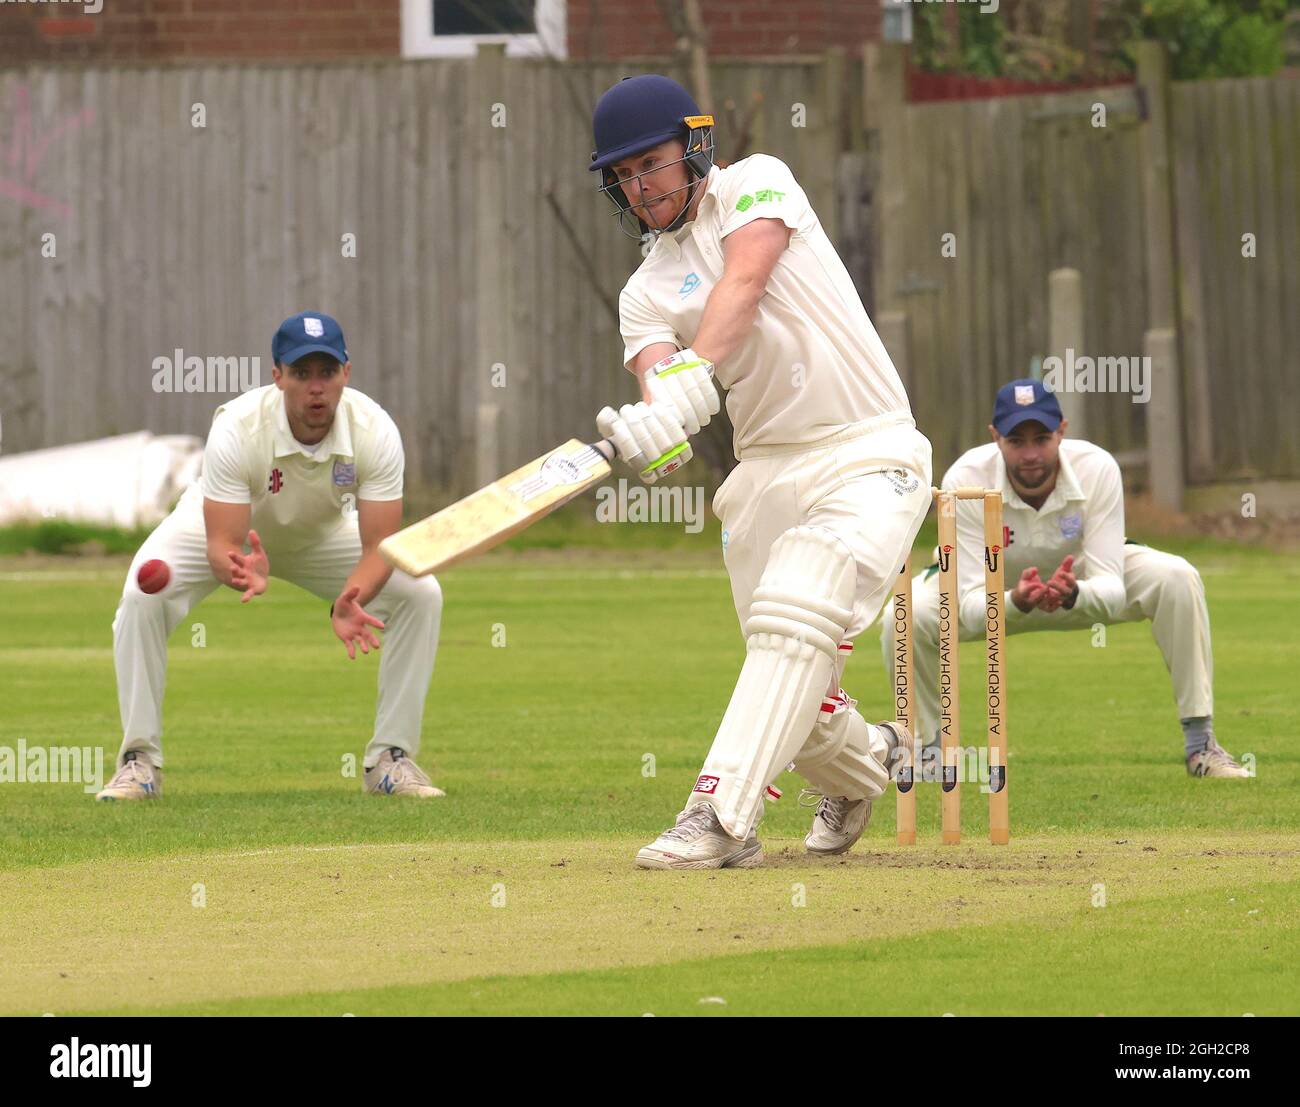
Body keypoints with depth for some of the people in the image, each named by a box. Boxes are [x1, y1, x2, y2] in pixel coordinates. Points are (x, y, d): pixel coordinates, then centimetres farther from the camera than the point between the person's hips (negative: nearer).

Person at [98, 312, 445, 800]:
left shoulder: (375, 432, -31)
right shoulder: (237, 429, -38)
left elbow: (379, 546, -32)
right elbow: (220, 545, -39)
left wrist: (348, 601, -53)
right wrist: (242, 575, -64)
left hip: (321, 534, 2)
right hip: (226, 527, -2)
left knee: (421, 593, -17)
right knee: (142, 596, -29)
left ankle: (390, 760, -5)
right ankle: (139, 762, -15)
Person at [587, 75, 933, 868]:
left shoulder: (756, 182, 0)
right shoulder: (646, 291, 11)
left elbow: (744, 282, -20)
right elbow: (656, 369, -10)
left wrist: (693, 375, -37)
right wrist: (653, 423, -35)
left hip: (870, 455, -5)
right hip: (768, 470, 6)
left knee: (794, 622, -23)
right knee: (792, 689, 4)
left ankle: (719, 817, -30)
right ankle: (861, 766, 35)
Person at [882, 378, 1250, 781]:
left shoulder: (1097, 469, -31)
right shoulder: (965, 480, -34)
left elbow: (1111, 588, -34)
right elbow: (971, 607, -37)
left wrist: (1075, 594, -58)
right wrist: (1015, 603, -60)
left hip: (1083, 579, 1)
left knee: (1176, 579, -26)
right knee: (908, 616, -30)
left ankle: (1199, 743, -13)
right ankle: (930, 753, -2)